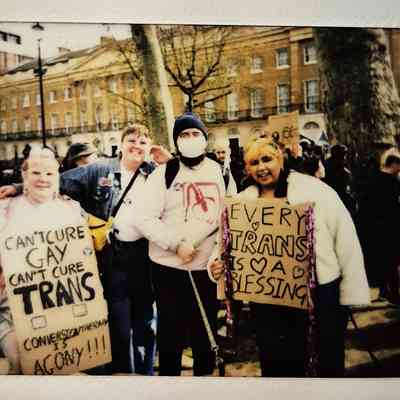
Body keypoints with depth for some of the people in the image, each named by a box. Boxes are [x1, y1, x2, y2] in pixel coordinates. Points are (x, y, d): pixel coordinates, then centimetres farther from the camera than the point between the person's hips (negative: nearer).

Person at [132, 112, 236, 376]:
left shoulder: (220, 173, 5)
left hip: (208, 266, 3)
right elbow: (143, 218, -11)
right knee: (171, 332, 10)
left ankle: (205, 373, 35)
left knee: (206, 331, 16)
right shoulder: (164, 173, -5)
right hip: (169, 267, -2)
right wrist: (176, 243, -18)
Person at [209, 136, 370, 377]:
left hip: (322, 290, -2)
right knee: (276, 364, 16)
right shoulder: (242, 202, 4)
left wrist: (352, 289, -6)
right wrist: (216, 264, -14)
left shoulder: (314, 189, -6)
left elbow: (344, 237, -6)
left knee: (330, 362, 14)